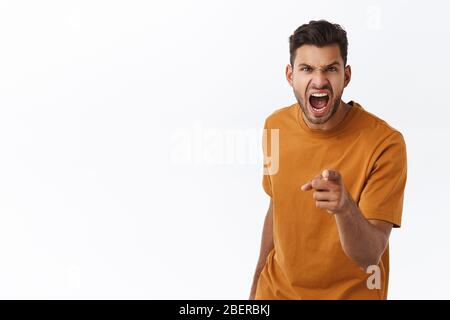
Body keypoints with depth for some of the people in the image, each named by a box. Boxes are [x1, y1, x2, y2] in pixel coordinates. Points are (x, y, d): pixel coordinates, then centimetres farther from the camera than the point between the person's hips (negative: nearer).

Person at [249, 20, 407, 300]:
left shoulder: (385, 143, -23)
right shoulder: (276, 125, -9)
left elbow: (369, 256, -25)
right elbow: (277, 206, 5)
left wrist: (344, 206, -43)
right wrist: (257, 285, 11)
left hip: (350, 292, -3)